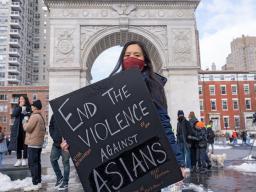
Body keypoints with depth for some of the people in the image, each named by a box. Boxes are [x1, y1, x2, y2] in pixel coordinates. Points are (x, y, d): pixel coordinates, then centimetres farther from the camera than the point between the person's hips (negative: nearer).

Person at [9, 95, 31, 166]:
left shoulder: (29, 108, 3)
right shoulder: (17, 108, 10)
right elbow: (13, 114, -8)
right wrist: (20, 106, -12)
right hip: (17, 129, 2)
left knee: (25, 144, 2)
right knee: (18, 144, 5)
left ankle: (24, 159, 13)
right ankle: (19, 160, 14)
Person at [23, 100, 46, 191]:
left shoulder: (34, 116, -15)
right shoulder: (41, 116, 16)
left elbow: (27, 128, -17)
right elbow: (43, 129, 21)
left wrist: (24, 122, -1)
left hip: (33, 143, -10)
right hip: (39, 143, 10)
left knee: (32, 164, -6)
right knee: (37, 163, 13)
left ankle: (35, 184, -5)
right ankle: (38, 182, 19)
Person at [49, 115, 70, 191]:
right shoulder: (54, 115, 2)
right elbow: (51, 126, 12)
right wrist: (54, 137, -2)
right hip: (56, 142, 6)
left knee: (65, 162, 4)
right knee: (53, 159, 13)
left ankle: (65, 183, 18)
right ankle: (59, 178, 33)